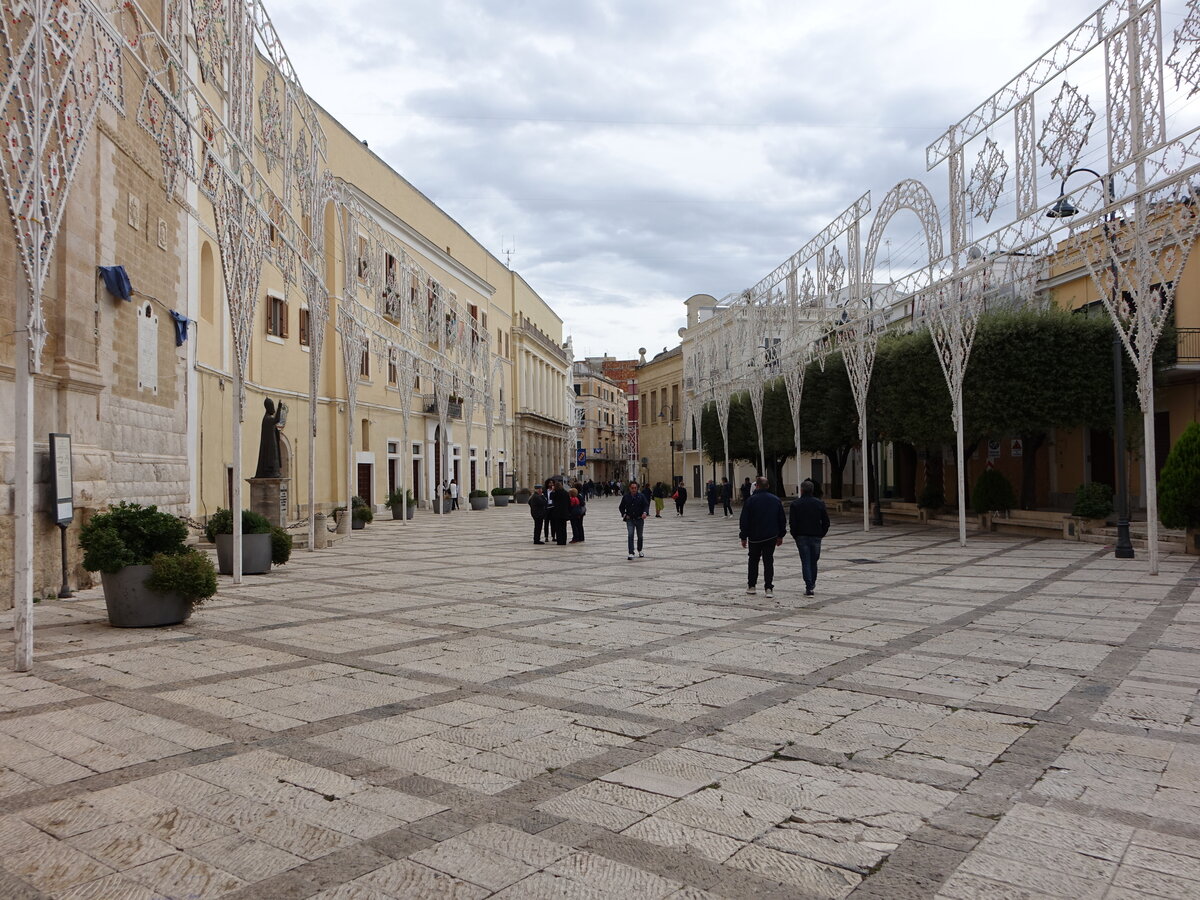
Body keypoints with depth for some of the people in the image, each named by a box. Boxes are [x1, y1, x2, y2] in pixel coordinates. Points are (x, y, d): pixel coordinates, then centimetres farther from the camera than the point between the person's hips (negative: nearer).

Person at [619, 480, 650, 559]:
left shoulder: (641, 496, -3)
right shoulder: (626, 497, 0)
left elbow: (646, 505, -6)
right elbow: (621, 507, 11)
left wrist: (645, 512, -25)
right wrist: (624, 514, -5)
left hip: (639, 519, 1)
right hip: (630, 519, -1)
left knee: (640, 536, 14)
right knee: (630, 535, -14)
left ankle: (640, 551, 36)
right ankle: (631, 553, -16)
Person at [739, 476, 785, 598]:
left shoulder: (751, 500, -9)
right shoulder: (776, 500, 4)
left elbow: (744, 521, -7)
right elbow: (782, 519, 10)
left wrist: (743, 537, 1)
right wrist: (780, 536, 17)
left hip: (754, 537, -2)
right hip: (771, 537, 2)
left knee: (753, 560, 13)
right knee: (769, 562, 4)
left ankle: (751, 586, 17)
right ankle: (768, 588, -3)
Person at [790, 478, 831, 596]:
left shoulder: (795, 504, -6)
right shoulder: (819, 503, 1)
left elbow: (793, 522, -9)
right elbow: (826, 521, 1)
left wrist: (795, 535, 3)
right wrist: (822, 533, 11)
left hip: (802, 536, -2)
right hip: (816, 536, 2)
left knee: (805, 562, 0)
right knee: (814, 561, 16)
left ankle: (809, 587, -9)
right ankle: (812, 584, 28)